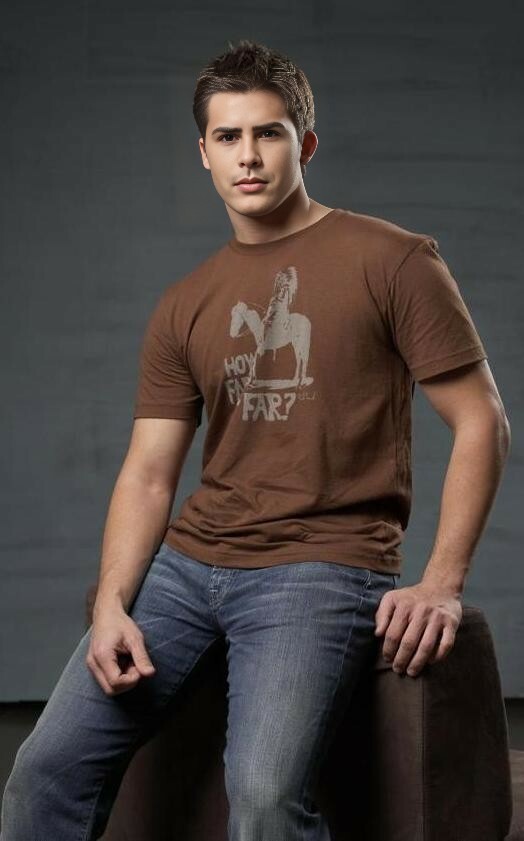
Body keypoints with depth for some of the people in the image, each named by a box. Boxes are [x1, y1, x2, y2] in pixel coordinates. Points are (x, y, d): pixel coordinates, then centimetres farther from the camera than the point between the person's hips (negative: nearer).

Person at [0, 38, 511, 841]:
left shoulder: (391, 261, 0)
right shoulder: (184, 307, 14)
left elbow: (481, 422, -2)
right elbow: (147, 474, 11)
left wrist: (442, 583, -11)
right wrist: (111, 606, -5)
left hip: (322, 566, -5)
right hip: (188, 562, 5)